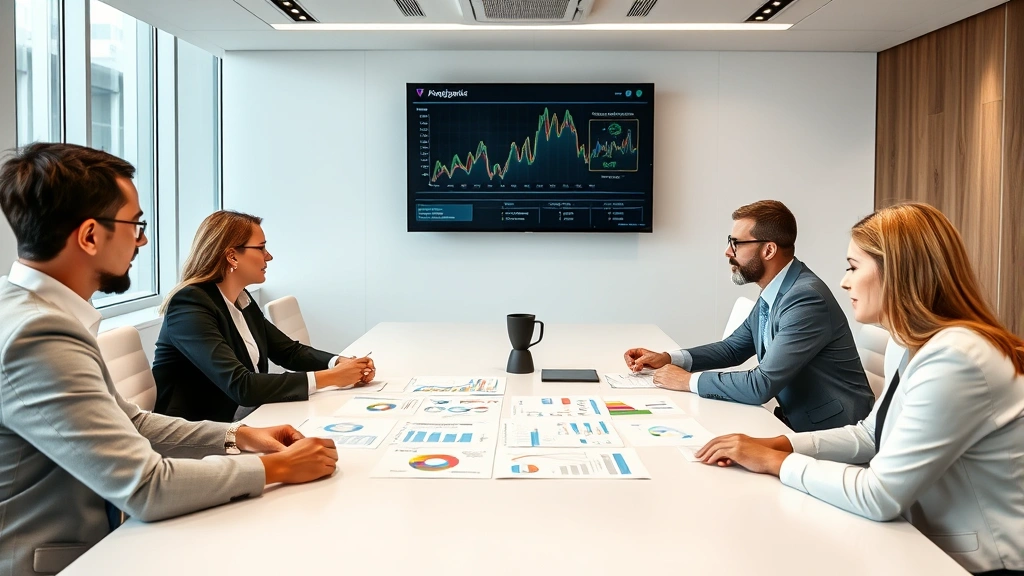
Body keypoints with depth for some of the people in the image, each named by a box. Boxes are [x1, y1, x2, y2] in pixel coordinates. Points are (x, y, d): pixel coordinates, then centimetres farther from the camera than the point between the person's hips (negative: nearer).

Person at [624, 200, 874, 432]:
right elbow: (733, 348, 17)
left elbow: (761, 386, -28)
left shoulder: (806, 298, -24)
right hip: (798, 420, 7)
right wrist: (667, 358, 3)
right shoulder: (772, 294, 4)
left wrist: (688, 380, -16)